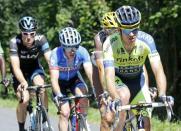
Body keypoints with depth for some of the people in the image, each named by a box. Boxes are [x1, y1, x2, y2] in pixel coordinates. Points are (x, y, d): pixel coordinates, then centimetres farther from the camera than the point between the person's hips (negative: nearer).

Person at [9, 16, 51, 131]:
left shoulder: (40, 39, -27)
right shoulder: (15, 42, -31)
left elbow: (50, 60, -31)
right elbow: (16, 67, -37)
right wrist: (23, 82, -54)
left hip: (34, 67, 1)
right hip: (20, 71, -1)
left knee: (42, 87, -29)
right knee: (24, 100, -18)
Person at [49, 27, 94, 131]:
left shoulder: (82, 52, -27)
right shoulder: (56, 54, -32)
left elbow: (90, 73, -34)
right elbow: (54, 78, -37)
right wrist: (59, 95, -54)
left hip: (74, 79, 2)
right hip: (60, 82, -2)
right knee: (65, 112, -17)